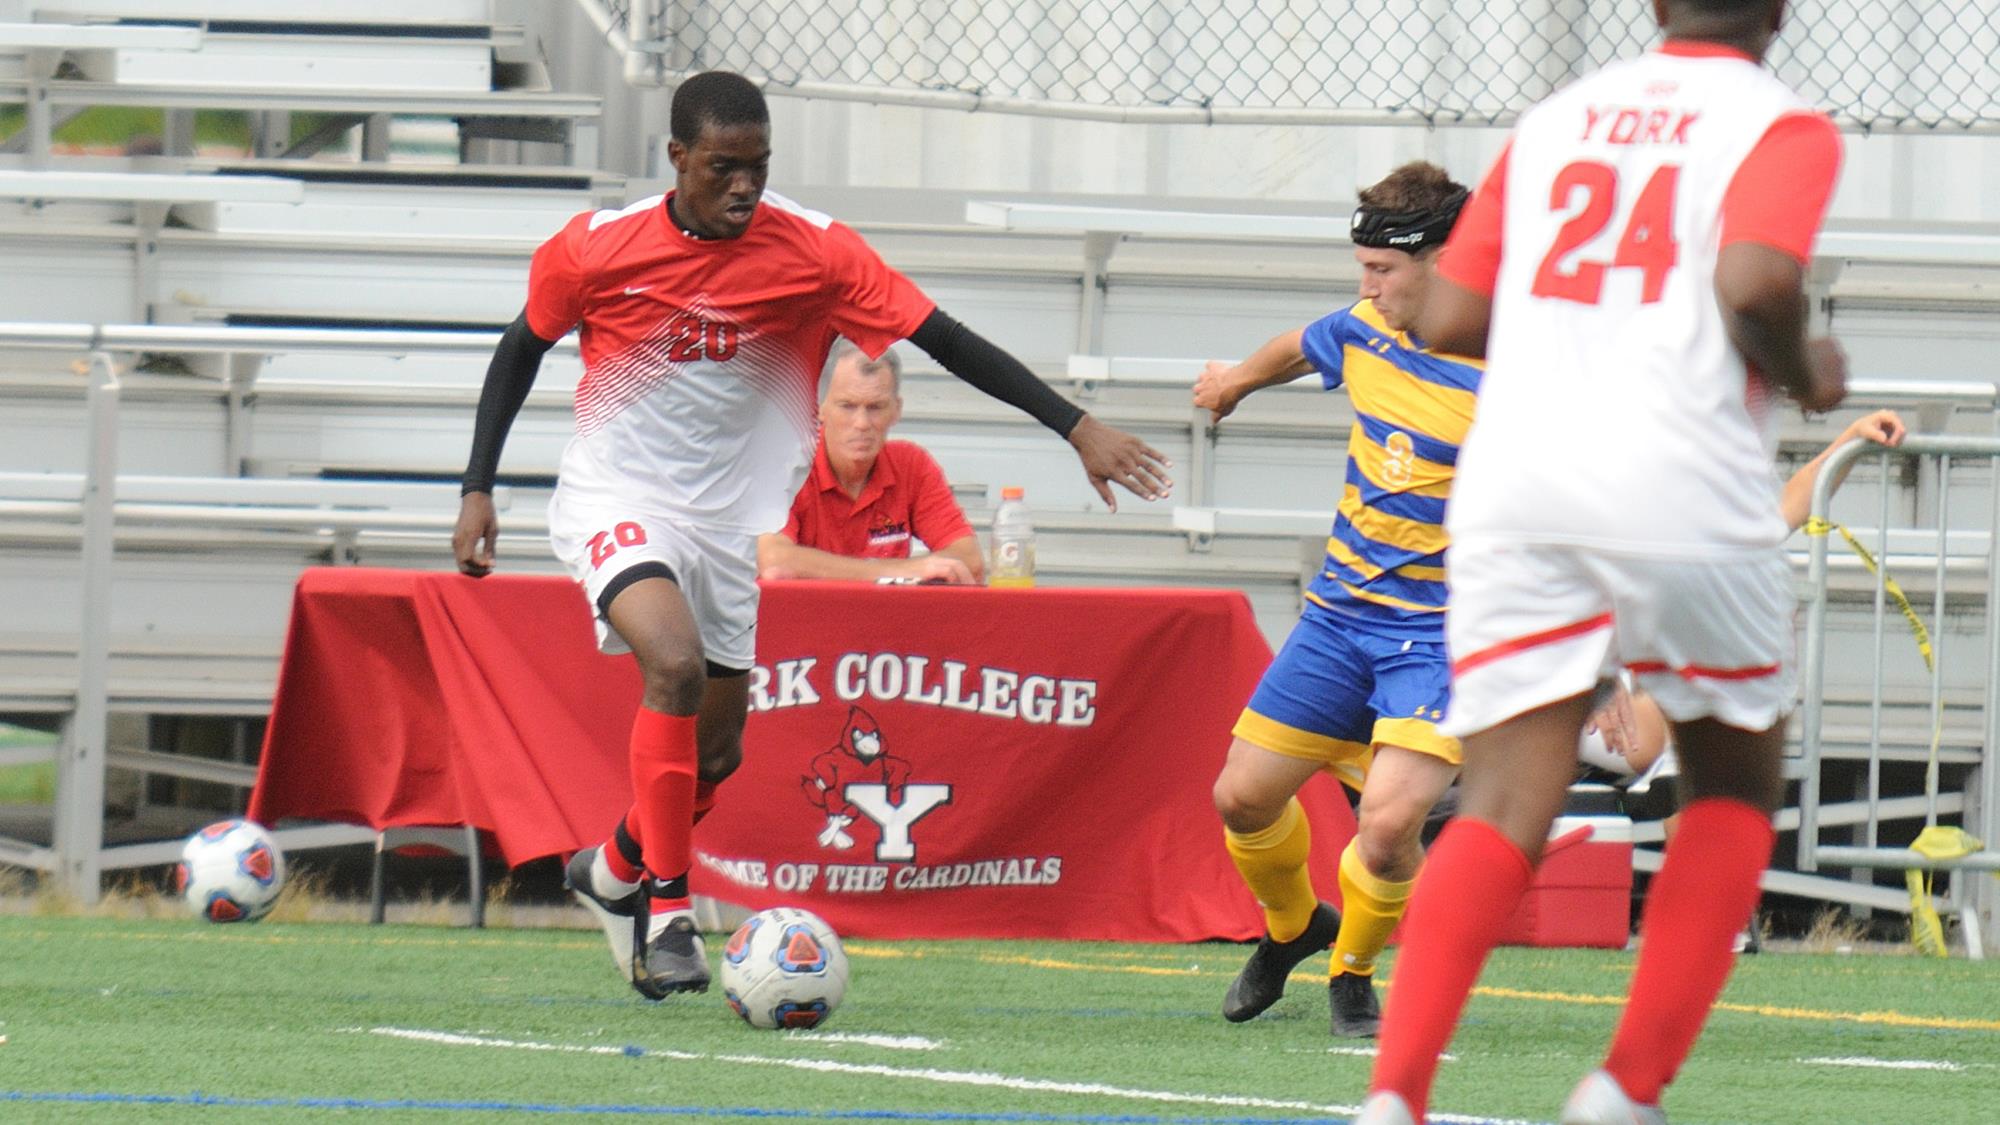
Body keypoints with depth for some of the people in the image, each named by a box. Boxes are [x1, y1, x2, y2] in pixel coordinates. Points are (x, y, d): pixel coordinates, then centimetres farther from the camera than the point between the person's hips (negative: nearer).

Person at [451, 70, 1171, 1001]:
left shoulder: (814, 252, -12)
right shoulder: (597, 250, -13)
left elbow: (944, 339, -12)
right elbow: (523, 347, 5)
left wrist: (1077, 428, -17)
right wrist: (479, 488, 3)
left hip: (728, 523, 4)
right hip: (614, 501, -4)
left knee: (714, 750, 10)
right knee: (676, 663, -29)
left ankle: (614, 872, 41)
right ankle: (667, 909, -19)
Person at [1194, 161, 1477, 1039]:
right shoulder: (1364, 330, 0)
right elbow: (1297, 350, 25)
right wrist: (1238, 379, 46)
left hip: (1440, 634, -6)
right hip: (1340, 612, 6)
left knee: (1388, 825, -22)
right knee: (1243, 798, 7)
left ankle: (1353, 970, 9)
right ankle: (1291, 927, 40)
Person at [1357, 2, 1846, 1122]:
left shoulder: (1556, 118, 18)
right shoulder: (1784, 125, 3)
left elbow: (1449, 317, 14)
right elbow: (1755, 281, -16)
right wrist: (1804, 377, 4)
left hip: (1512, 490, 4)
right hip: (1683, 490, -4)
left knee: (1504, 809, -2)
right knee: (1735, 790, 17)